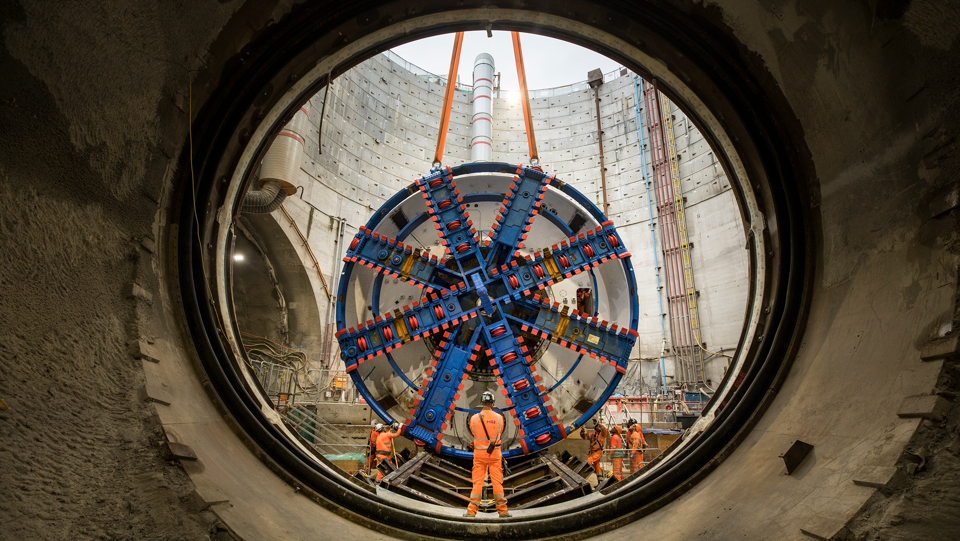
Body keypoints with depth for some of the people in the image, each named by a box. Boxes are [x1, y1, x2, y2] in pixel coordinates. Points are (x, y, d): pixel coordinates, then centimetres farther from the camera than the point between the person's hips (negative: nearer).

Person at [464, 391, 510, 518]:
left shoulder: (474, 418, -7)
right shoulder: (499, 417, -6)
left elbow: (474, 434, 7)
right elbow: (499, 434, 6)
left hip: (479, 454, 0)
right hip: (495, 454, 0)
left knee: (477, 482, 6)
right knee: (497, 482, 8)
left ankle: (471, 511, 8)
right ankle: (502, 510, 15)